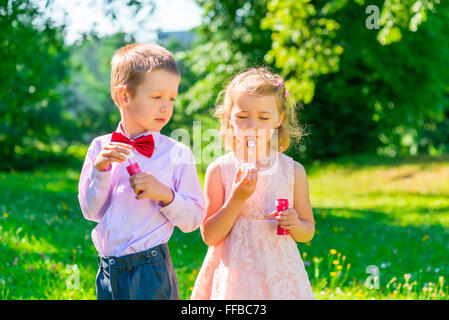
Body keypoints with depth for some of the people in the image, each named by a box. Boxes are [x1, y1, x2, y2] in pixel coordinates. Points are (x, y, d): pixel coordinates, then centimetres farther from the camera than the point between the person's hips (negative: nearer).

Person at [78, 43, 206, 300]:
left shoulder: (178, 154, -5)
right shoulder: (101, 147, 3)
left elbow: (193, 219, -4)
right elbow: (91, 211, 1)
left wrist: (165, 194, -19)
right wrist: (99, 169, -12)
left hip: (150, 270, -3)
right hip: (108, 269, 3)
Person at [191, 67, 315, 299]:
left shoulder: (293, 171, 1)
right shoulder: (219, 170, -4)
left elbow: (308, 232, 10)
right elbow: (209, 236, -5)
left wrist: (294, 224, -12)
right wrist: (236, 199, -17)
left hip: (279, 275, 1)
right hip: (234, 276, -1)